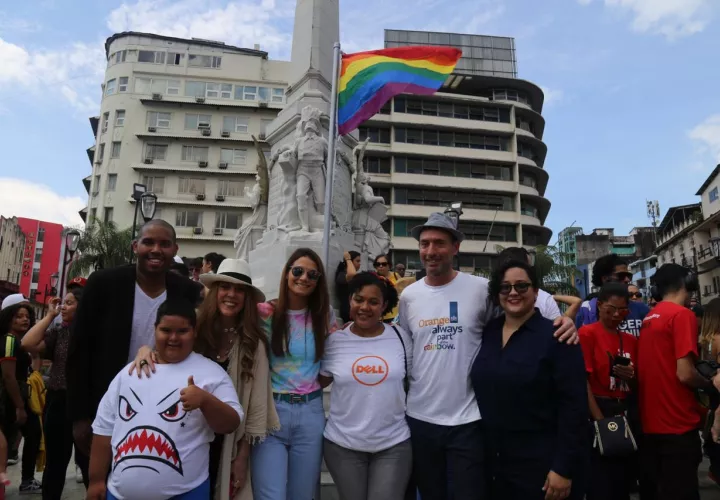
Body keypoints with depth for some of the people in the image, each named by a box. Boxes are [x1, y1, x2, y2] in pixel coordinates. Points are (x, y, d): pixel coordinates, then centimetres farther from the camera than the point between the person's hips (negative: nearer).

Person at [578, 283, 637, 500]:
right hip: (598, 413, -6)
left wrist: (631, 376, -6)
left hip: (627, 415, 6)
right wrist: (600, 420, -18)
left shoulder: (631, 340, 12)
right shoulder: (587, 333, -7)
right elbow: (583, 380, -13)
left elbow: (637, 387, 17)